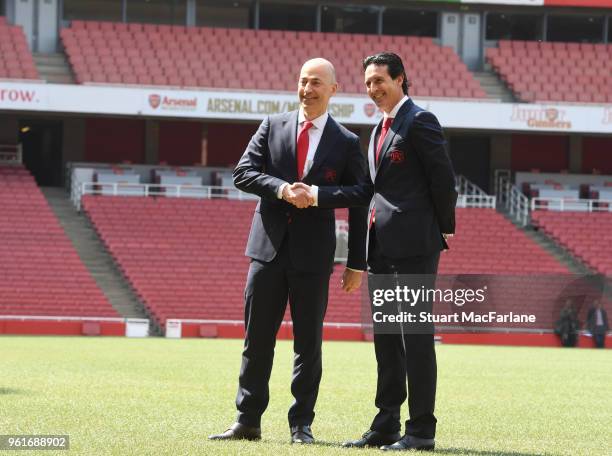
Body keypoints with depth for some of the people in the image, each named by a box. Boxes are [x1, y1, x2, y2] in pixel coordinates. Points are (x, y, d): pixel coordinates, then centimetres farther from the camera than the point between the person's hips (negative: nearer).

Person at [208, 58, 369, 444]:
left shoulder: (347, 143, 2)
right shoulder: (273, 127, 8)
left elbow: (359, 203, 1)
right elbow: (243, 173, 0)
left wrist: (357, 264, -4)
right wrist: (281, 189, -18)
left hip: (313, 253, -2)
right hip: (269, 246, 2)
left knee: (309, 342, 3)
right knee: (257, 339, 4)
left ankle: (302, 425, 10)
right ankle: (247, 422, 10)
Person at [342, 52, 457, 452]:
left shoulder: (420, 121, -8)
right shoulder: (380, 129, 19)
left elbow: (443, 177, -10)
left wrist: (443, 229, -3)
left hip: (414, 244, -9)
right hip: (382, 247, 9)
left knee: (416, 336, -7)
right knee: (386, 339, 11)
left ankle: (421, 430, -5)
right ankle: (386, 425, 16)